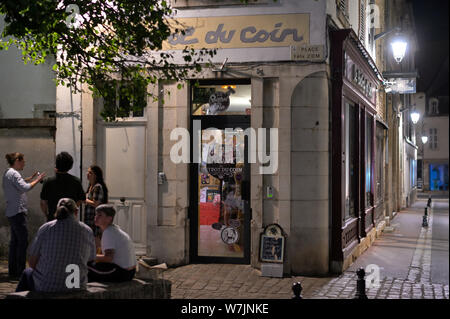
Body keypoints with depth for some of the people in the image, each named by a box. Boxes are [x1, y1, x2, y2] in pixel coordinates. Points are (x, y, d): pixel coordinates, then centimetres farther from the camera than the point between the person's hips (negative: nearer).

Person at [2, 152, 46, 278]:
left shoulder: (8, 173, 16)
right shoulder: (13, 173, -14)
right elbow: (25, 188, -25)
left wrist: (31, 178, 19)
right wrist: (37, 180, -14)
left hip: (12, 212, 11)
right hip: (17, 211, -11)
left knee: (15, 241, 13)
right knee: (23, 242, -9)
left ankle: (13, 270, 17)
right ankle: (20, 271, -8)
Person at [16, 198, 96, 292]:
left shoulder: (45, 228, -7)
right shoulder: (87, 231, -2)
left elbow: (32, 262, -3)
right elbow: (90, 260, 7)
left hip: (46, 288, -2)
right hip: (77, 288, 2)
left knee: (27, 272, 31)